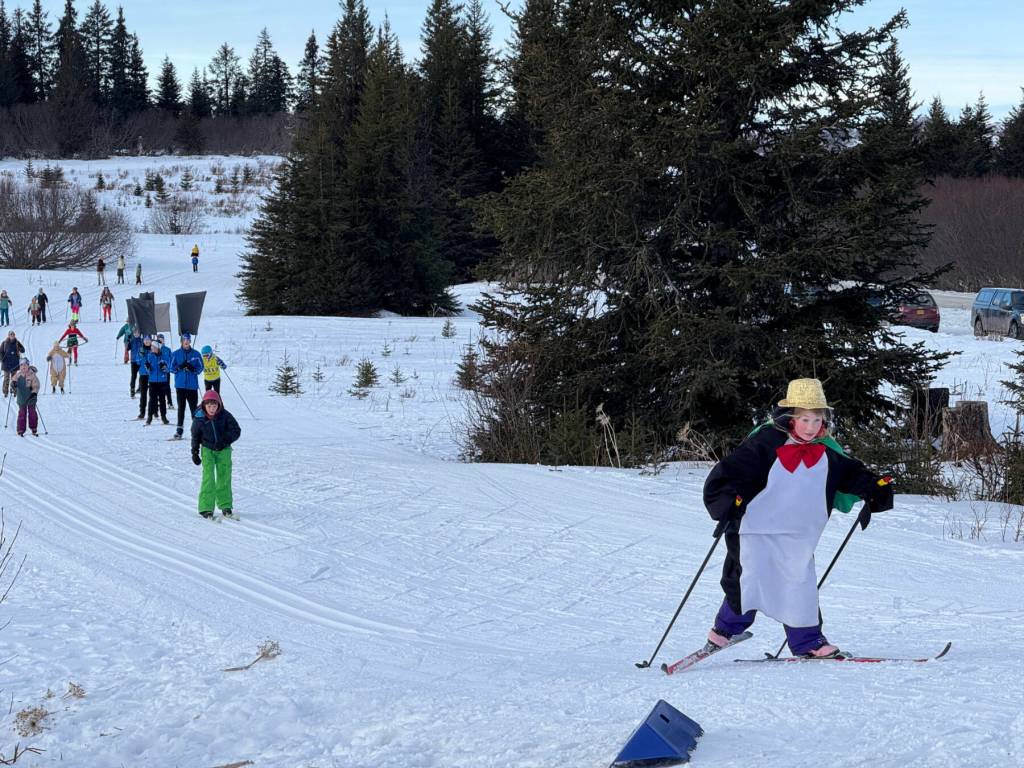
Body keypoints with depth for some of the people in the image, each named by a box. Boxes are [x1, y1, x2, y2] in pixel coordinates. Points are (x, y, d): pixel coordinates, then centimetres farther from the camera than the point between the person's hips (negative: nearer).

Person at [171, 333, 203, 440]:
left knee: (194, 407, 0)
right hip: (180, 385, 0)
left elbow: (200, 367, 4)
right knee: (181, 407, -1)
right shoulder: (176, 354, 4)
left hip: (192, 385, 0)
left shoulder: (195, 354, 4)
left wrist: (193, 369, -16)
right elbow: (172, 368, 2)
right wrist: (180, 367, -16)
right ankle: (179, 429, 2)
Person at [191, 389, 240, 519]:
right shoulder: (199, 419, -10)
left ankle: (225, 505, 22)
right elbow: (195, 436, 4)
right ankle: (206, 508, -11)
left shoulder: (225, 416, -12)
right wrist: (195, 452, 4)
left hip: (223, 450, 1)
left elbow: (236, 431, -10)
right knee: (208, 477, -12)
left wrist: (225, 440, -25)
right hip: (207, 450, -1)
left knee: (224, 478, 6)